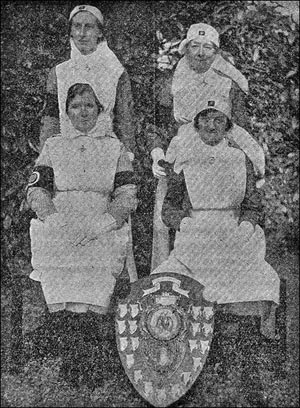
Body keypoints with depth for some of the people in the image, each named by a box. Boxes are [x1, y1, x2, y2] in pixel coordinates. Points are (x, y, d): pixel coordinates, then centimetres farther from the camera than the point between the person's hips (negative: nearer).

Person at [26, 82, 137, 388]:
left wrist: (102, 224, -8)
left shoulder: (114, 147, 18)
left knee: (92, 297, -19)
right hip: (57, 231, 1)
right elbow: (36, 191, 11)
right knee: (60, 302, -17)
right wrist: (58, 220, -7)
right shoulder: (53, 146, 20)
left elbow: (127, 196, 9)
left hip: (103, 232, -1)